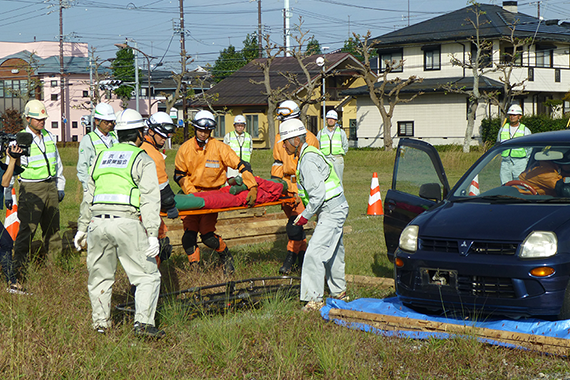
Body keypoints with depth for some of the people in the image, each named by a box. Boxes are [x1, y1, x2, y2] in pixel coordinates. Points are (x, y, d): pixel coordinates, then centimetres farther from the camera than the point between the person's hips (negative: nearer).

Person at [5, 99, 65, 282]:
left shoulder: (50, 137, 10)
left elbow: (57, 163, 21)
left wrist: (60, 186, 19)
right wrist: (7, 195, -5)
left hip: (50, 186, 6)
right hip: (31, 189, -6)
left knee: (53, 226, 11)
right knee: (27, 229, -8)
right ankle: (19, 269, -3)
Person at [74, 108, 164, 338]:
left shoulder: (101, 157, 21)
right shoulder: (143, 160, 5)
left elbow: (88, 198, 22)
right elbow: (149, 200, -5)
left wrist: (82, 229, 27)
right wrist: (152, 233, -9)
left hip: (98, 223, 5)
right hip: (127, 223, -5)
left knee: (100, 276, 17)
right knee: (147, 276, 1)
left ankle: (101, 322, 20)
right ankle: (143, 322, -9)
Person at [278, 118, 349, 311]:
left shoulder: (307, 161, -20)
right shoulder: (309, 154, 13)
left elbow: (318, 194, -25)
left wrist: (305, 216, -14)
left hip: (331, 211, -11)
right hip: (336, 208, 11)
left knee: (314, 253, -14)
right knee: (333, 253, 21)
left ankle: (314, 299, -13)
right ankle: (339, 293, 34)